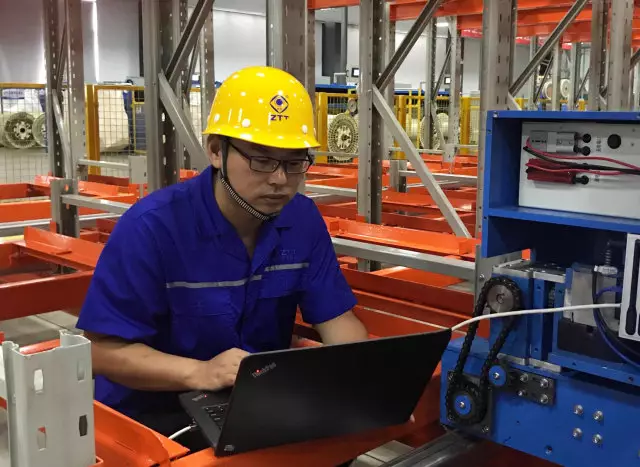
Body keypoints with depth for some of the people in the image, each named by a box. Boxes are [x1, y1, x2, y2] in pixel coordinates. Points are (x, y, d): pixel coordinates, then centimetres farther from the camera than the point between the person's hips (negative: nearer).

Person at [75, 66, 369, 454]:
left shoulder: (304, 219, -3)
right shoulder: (152, 225, -18)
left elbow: (336, 318, 0)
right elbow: (104, 349, -18)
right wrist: (198, 373, -34)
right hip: (157, 411, -5)